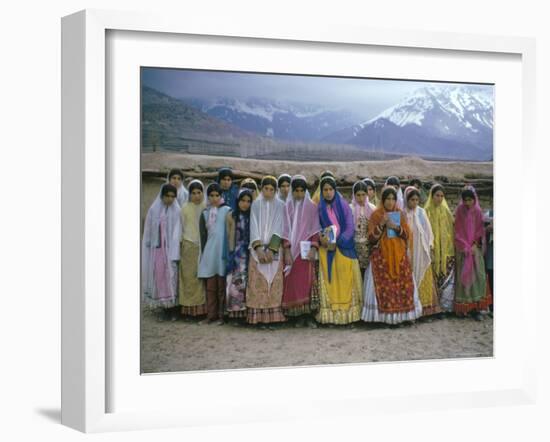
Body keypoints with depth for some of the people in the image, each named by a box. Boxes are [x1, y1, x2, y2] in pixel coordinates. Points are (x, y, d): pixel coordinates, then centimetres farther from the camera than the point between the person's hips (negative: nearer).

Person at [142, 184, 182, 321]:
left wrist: (174, 253, -11)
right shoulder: (154, 209, 3)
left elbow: (177, 232, -5)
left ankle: (172, 308, 8)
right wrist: (147, 249, 3)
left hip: (170, 248, -1)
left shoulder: (176, 211, -1)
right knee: (158, 277, 2)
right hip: (157, 248, 1)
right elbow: (148, 230, 7)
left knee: (171, 277, -1)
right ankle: (163, 308, 9)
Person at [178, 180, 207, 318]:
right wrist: (181, 244, 5)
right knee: (189, 277, 2)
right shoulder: (185, 208, 1)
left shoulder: (207, 206, 1)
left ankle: (202, 306, 5)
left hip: (203, 245, 0)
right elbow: (182, 227, 6)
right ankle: (189, 307, 6)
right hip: (189, 245, 0)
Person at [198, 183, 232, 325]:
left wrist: (228, 252, -7)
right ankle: (211, 314, 8)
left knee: (221, 286, -2)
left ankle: (222, 315, 4)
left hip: (222, 252, -3)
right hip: (209, 253, 4)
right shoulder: (205, 213, 14)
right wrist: (204, 252, 8)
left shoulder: (227, 211, 2)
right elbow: (203, 234, 15)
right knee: (210, 286, 3)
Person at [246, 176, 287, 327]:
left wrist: (271, 249, -13)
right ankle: (259, 317, -2)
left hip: (274, 249, 0)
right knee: (258, 282, -4)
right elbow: (254, 227, 0)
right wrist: (259, 248, -12)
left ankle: (272, 316, 0)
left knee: (273, 282, -3)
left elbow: (279, 228, -3)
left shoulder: (280, 206, 5)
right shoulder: (256, 205, 7)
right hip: (258, 249, 0)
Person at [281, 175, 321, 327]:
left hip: (306, 249, -1)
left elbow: (315, 229, 1)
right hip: (292, 249, 1)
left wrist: (313, 248, -10)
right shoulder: (287, 207, 7)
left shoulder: (311, 207, 5)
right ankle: (299, 316, 3)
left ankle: (308, 315, -5)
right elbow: (285, 230, 4)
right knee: (293, 283, -2)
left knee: (307, 281, -9)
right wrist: (287, 251, -5)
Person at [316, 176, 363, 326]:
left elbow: (350, 228, -4)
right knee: (329, 281, -1)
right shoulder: (319, 208, 7)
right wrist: (321, 238, -14)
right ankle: (329, 313, 0)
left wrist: (338, 241, -17)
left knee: (345, 280, -2)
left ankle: (347, 312, 2)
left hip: (344, 247, -1)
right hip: (327, 249, 1)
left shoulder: (344, 206, 1)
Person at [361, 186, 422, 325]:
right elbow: (371, 238, -5)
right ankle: (384, 315, -6)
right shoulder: (376, 215, 1)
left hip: (399, 255, 3)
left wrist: (396, 227, -13)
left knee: (402, 283, -2)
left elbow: (407, 235, 3)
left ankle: (402, 313, 4)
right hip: (381, 255, -3)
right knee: (383, 285, -9)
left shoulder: (401, 214, 9)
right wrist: (381, 224, -17)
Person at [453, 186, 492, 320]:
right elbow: (457, 231, -1)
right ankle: (463, 308, 1)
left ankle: (476, 308, -2)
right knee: (463, 276, -2)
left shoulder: (478, 212, 3)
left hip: (476, 248, 2)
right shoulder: (459, 211, -1)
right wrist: (464, 246, -9)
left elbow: (481, 230, 5)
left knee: (477, 276, -4)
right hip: (463, 249, -2)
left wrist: (475, 245, -7)